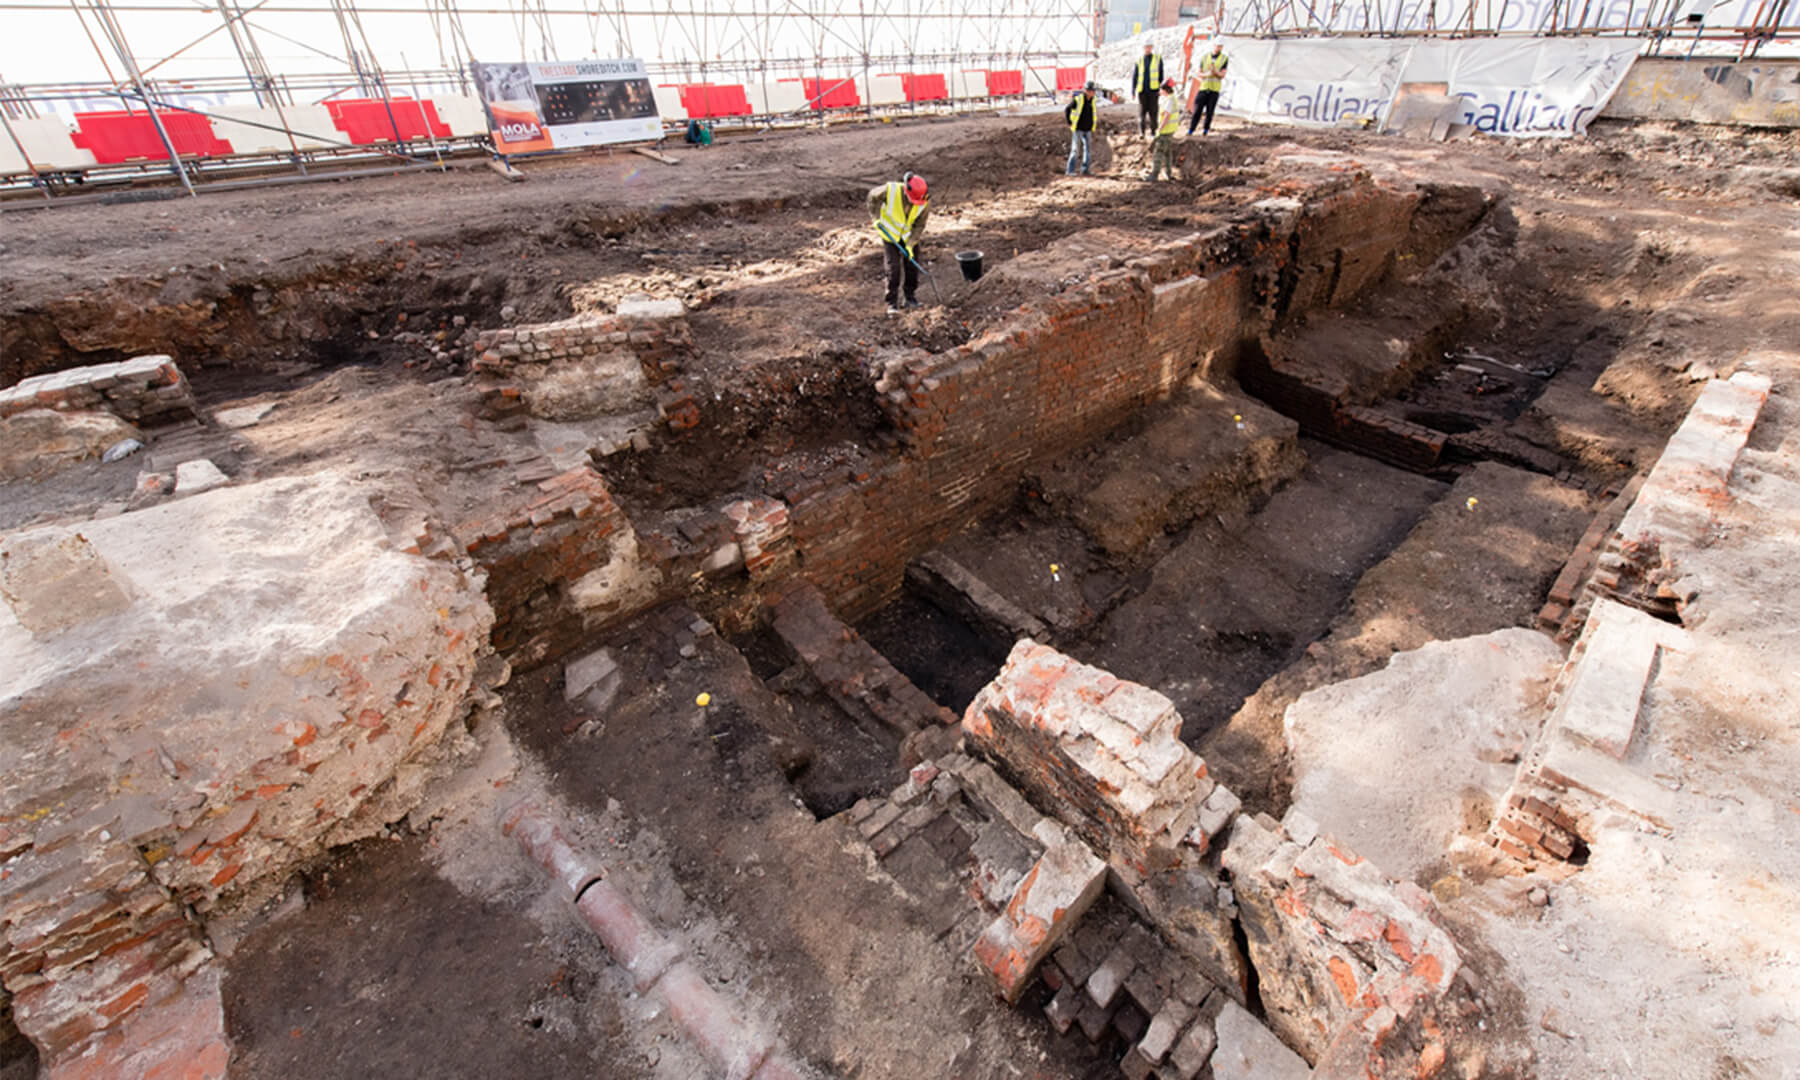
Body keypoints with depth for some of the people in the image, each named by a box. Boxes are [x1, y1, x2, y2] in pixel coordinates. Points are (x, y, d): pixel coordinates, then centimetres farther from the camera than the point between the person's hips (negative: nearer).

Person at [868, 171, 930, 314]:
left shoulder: (924, 202, -22)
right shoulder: (890, 190, -27)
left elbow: (919, 226, -11)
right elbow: (873, 195, -7)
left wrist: (910, 245, -19)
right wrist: (876, 218, -8)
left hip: (909, 236, 3)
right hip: (890, 233, -3)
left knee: (912, 266, 6)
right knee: (893, 269, -10)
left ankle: (909, 297, 25)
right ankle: (892, 304, -6)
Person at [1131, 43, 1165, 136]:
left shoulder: (1158, 59, 6)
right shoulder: (1139, 60, 8)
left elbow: (1161, 75, 5)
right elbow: (1134, 76, 10)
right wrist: (1133, 90, 2)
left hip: (1153, 90, -1)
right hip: (1142, 90, 1)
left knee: (1153, 111, -2)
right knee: (1142, 111, 0)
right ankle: (1141, 132, 4)